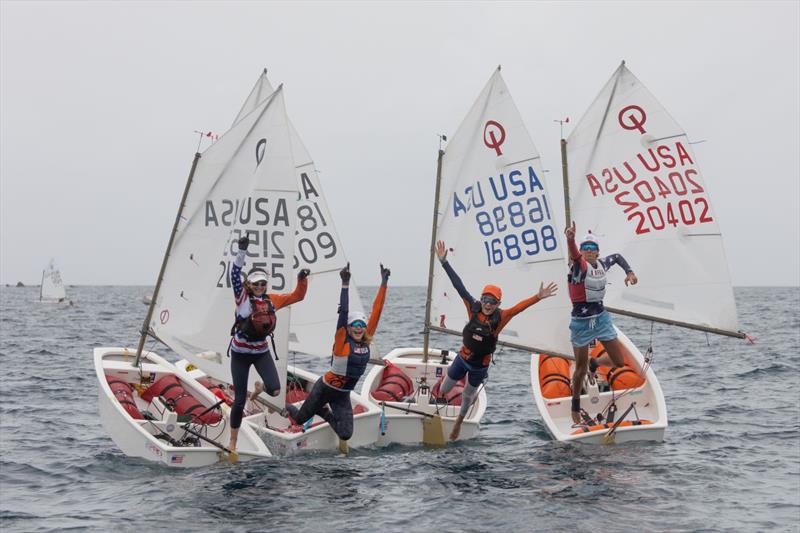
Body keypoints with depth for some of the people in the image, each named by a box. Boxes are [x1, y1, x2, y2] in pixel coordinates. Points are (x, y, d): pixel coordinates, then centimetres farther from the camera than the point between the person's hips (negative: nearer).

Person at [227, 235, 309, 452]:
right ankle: (233, 441, 16)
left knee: (275, 390, -19)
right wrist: (242, 251, -34)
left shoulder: (271, 300, 2)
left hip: (261, 352, 3)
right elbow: (235, 274, -22)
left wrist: (302, 279, -7)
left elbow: (297, 296, 10)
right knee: (240, 400, -1)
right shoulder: (242, 296, -8)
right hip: (240, 353, -3)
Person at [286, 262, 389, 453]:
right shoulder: (342, 340, -18)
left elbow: (376, 311, -6)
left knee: (346, 435, -8)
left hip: (343, 395, 4)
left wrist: (383, 283, -8)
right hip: (324, 389, -4)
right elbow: (343, 312, -29)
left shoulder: (366, 340, -5)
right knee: (300, 419, 12)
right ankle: (283, 407, 48)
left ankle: (325, 412, 24)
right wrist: (345, 284, -37)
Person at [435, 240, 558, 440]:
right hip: (462, 358, 1)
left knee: (468, 396, 23)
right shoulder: (473, 308, -19)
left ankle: (459, 422, 50)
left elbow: (519, 307, -33)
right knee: (445, 389, 18)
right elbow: (459, 286, -22)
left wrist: (538, 297, -48)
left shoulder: (500, 317, -21)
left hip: (480, 366, 0)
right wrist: (444, 262, -26)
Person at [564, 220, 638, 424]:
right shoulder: (579, 264, -14)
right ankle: (575, 410, 22)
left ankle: (594, 362, 36)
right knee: (581, 368, 4)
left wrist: (629, 272, 9)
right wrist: (570, 238, -60)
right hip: (581, 322, -5)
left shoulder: (602, 264, 4)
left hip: (602, 319, 5)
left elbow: (617, 257, 25)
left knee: (619, 362, 4)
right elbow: (573, 253, -38)